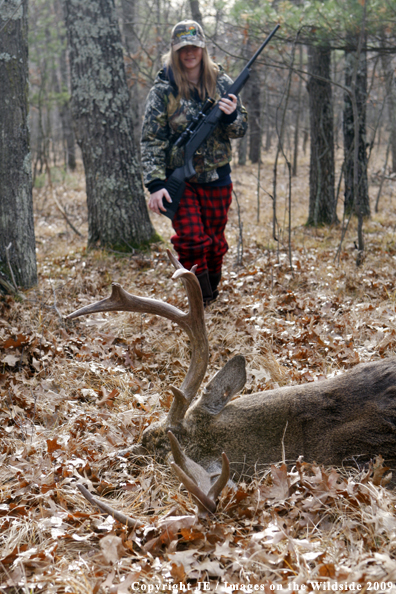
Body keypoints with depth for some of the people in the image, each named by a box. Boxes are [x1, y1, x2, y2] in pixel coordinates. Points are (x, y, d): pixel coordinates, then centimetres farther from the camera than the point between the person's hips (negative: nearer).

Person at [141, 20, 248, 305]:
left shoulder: (222, 83, 1)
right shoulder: (163, 89, -6)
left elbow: (241, 129, 6)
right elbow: (151, 140, -8)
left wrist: (231, 116, -19)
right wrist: (155, 184, -18)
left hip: (217, 177, 2)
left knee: (215, 241, 10)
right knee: (190, 239, -12)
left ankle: (213, 294, 31)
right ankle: (201, 301, 5)